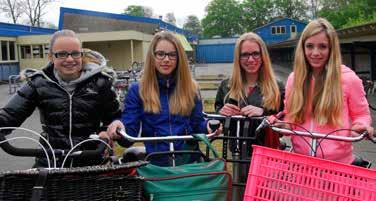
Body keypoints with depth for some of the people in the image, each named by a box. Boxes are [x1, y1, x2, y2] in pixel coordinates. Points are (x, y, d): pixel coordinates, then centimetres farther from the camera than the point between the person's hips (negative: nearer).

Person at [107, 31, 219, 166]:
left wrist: (209, 126, -11)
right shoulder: (137, 90, 2)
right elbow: (129, 135, -2)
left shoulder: (190, 88, 7)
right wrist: (119, 128, -23)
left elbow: (197, 125, 10)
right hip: (155, 164, -1)